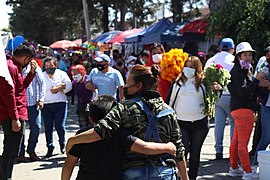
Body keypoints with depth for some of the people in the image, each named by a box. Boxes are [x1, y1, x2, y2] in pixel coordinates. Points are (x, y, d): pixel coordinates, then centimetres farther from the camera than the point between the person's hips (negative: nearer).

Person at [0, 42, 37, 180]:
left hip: (12, 116, 11)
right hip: (14, 116, -11)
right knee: (11, 152, -8)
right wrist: (15, 119, -23)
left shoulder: (15, 67, 17)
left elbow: (22, 86, 23)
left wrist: (32, 72, 11)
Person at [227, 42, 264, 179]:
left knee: (236, 141, 15)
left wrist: (259, 84, 2)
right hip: (243, 109, -11)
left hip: (240, 109, 11)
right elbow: (243, 92, -22)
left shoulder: (244, 70, 20)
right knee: (243, 143, -8)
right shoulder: (238, 71, -13)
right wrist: (257, 80, -20)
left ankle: (234, 168, 23)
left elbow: (249, 89, 19)